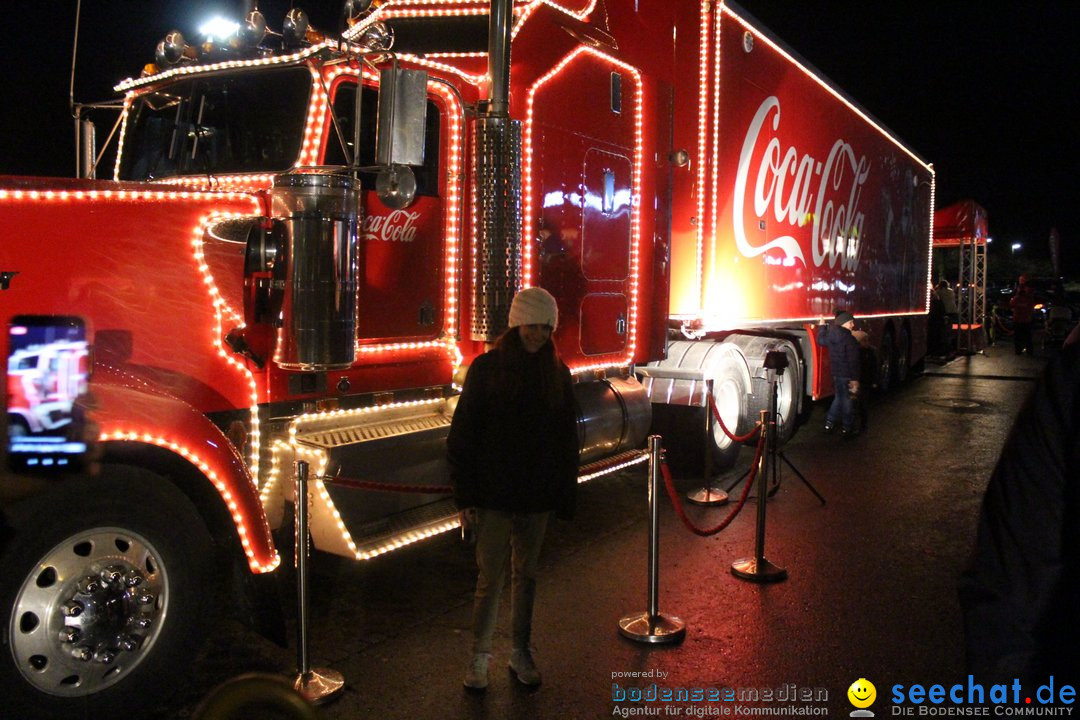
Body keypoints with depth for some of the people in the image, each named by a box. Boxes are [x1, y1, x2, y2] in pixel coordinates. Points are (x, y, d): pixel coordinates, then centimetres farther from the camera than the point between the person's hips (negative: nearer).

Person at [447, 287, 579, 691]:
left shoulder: (556, 373, 4)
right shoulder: (487, 368, -5)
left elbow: (567, 440, 8)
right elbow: (464, 434, -6)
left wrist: (564, 495, 4)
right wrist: (466, 495, -9)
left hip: (537, 496, 3)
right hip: (495, 496, -3)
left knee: (526, 575, 14)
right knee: (491, 578, 2)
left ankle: (521, 653, 28)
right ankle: (480, 657, 18)